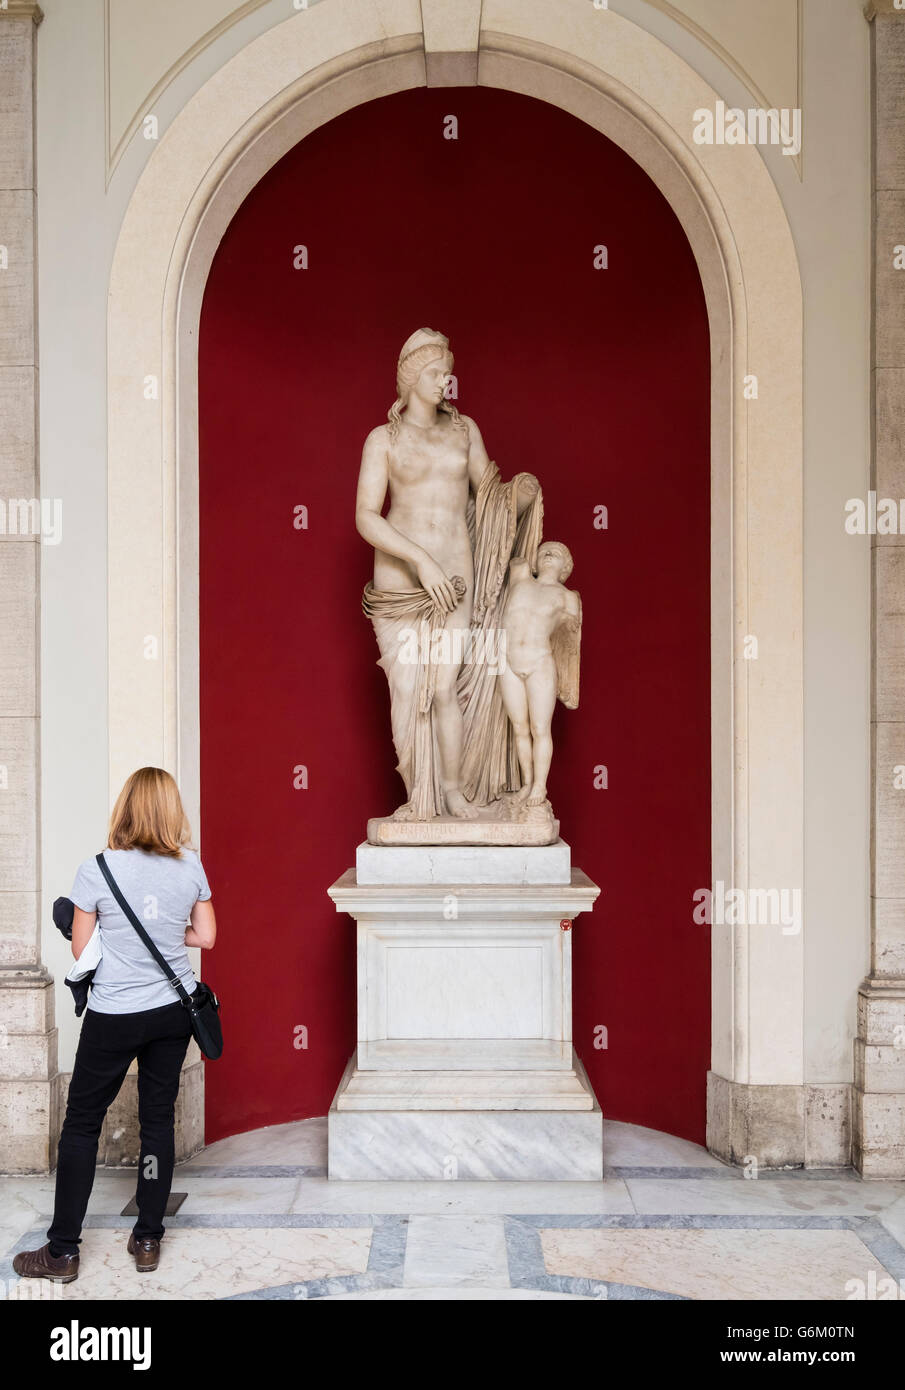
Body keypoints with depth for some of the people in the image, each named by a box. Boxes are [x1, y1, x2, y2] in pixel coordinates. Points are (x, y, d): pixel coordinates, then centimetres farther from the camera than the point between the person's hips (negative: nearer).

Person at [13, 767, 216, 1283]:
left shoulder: (95, 871, -13)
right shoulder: (190, 866, -4)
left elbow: (81, 950, -6)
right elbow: (205, 936, 4)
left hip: (114, 1016, -3)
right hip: (173, 1011, 3)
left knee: (82, 1124, 8)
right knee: (159, 1119, 13)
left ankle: (63, 1252, 14)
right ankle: (148, 1239, 20)